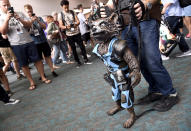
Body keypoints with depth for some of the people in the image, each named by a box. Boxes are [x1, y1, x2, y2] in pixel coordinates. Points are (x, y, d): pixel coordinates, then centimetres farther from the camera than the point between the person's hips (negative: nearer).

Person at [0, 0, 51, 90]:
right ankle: (32, 82, 15)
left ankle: (43, 78, 14)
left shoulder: (20, 14, 8)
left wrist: (20, 19, -14)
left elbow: (29, 25, 2)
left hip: (29, 41, 1)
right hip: (16, 45, -1)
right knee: (24, 65, 4)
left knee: (37, 60, 2)